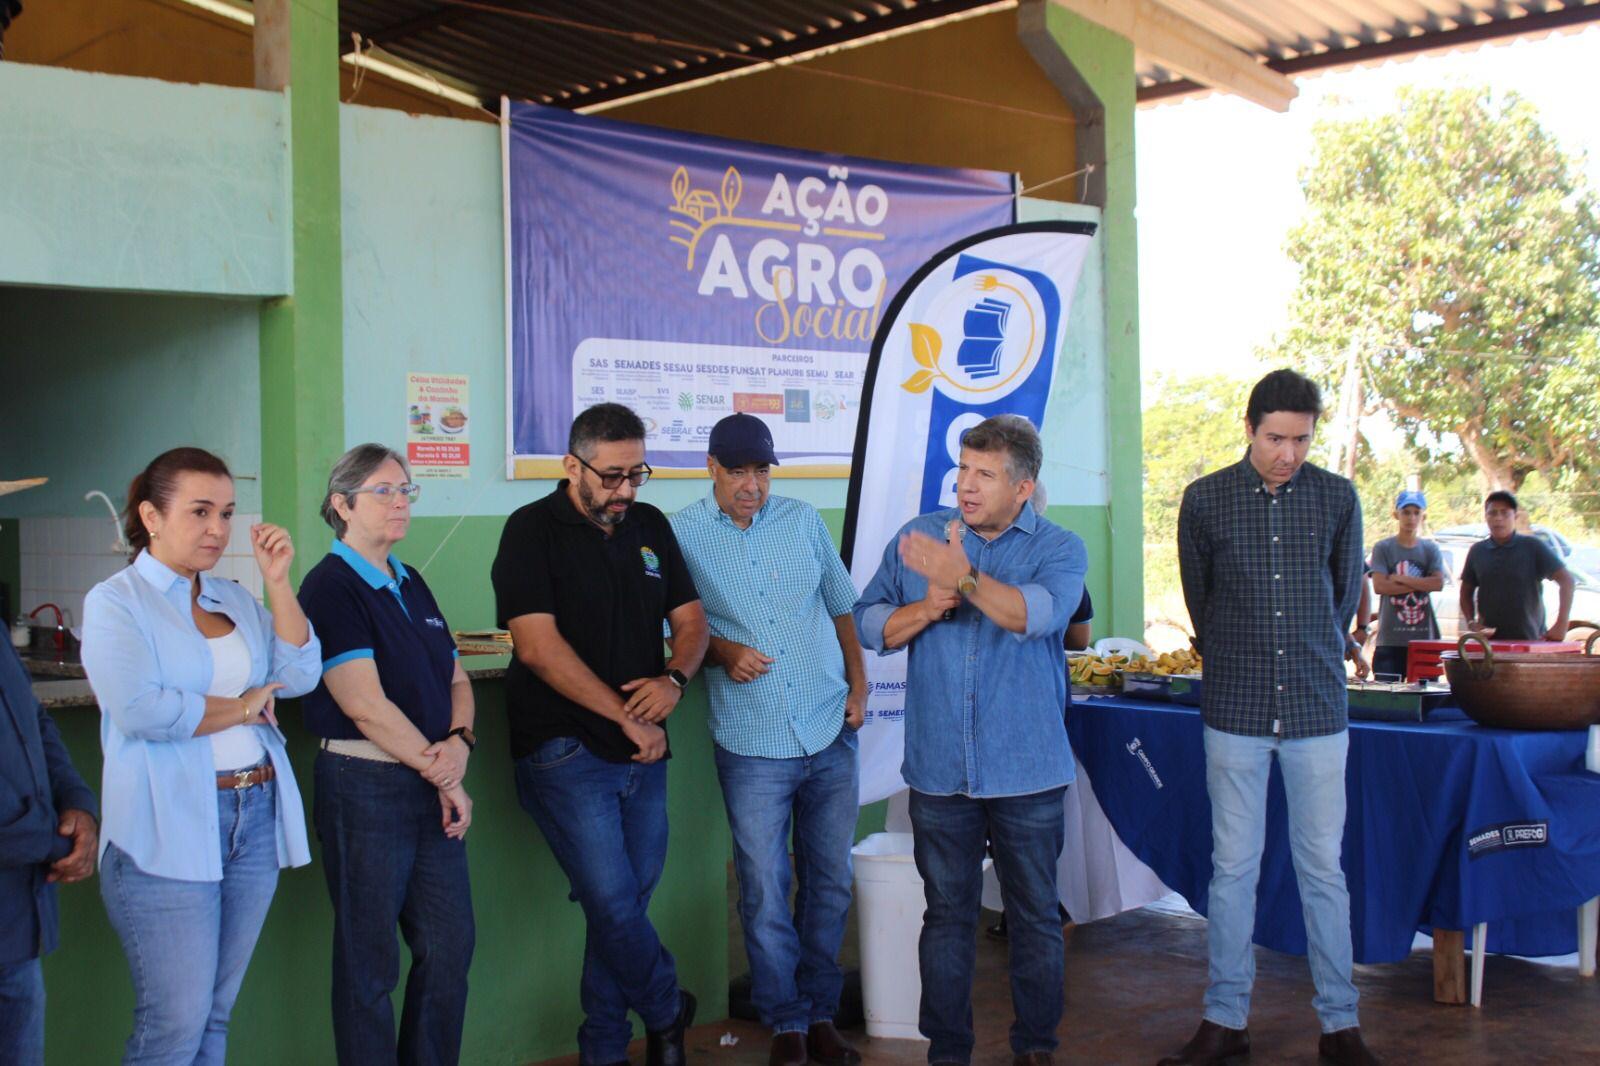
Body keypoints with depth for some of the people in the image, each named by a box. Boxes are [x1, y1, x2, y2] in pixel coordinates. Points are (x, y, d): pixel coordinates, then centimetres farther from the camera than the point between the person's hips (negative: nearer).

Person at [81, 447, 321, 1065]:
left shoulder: (235, 599, 16)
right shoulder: (116, 602, -4)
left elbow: (300, 676, 5)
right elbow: (138, 708, -18)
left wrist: (277, 581, -3)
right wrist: (239, 709, -6)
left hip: (255, 819, 6)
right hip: (169, 829, -6)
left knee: (216, 1014, 11)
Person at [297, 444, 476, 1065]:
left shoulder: (410, 585, 14)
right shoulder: (331, 587, -10)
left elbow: (456, 679, 15)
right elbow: (366, 705, -16)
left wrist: (459, 741, -6)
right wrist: (442, 775, -11)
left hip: (434, 790, 7)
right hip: (366, 788, -7)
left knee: (450, 947, 10)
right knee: (370, 962, 4)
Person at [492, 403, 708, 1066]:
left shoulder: (650, 526, 11)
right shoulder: (533, 531, -6)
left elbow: (690, 618, 15)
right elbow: (538, 645, -15)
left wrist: (675, 679, -8)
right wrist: (627, 717, -13)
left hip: (643, 751, 6)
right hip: (566, 754, -5)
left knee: (624, 906, 10)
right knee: (614, 903, -8)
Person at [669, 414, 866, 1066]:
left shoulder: (803, 521, 8)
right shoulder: (682, 535, -1)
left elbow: (841, 605, 15)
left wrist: (858, 685, 7)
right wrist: (723, 652, -13)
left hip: (831, 732, 3)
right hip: (752, 743, -3)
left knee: (830, 883, 9)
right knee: (765, 893, -1)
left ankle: (821, 1014, 24)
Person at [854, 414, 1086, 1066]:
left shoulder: (1059, 550, -2)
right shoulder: (916, 538, 6)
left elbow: (1039, 613, -22)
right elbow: (868, 624, 5)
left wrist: (965, 579, -34)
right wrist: (926, 607, -13)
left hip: (1028, 773, -1)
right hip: (938, 769, 2)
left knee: (1035, 915, 10)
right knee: (946, 914, 11)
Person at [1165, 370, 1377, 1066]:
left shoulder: (1338, 498, 2)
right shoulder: (1205, 500, -1)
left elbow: (1347, 592, 15)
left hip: (1318, 709, 0)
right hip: (1235, 710, 0)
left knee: (1323, 869, 5)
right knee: (1233, 869, 5)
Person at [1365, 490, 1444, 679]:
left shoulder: (1431, 550, 11)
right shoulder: (1383, 548, 4)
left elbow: (1438, 583, -4)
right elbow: (1379, 586, -8)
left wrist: (1400, 579, -7)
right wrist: (1420, 584, -7)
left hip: (1425, 638, 2)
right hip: (1390, 640, -2)